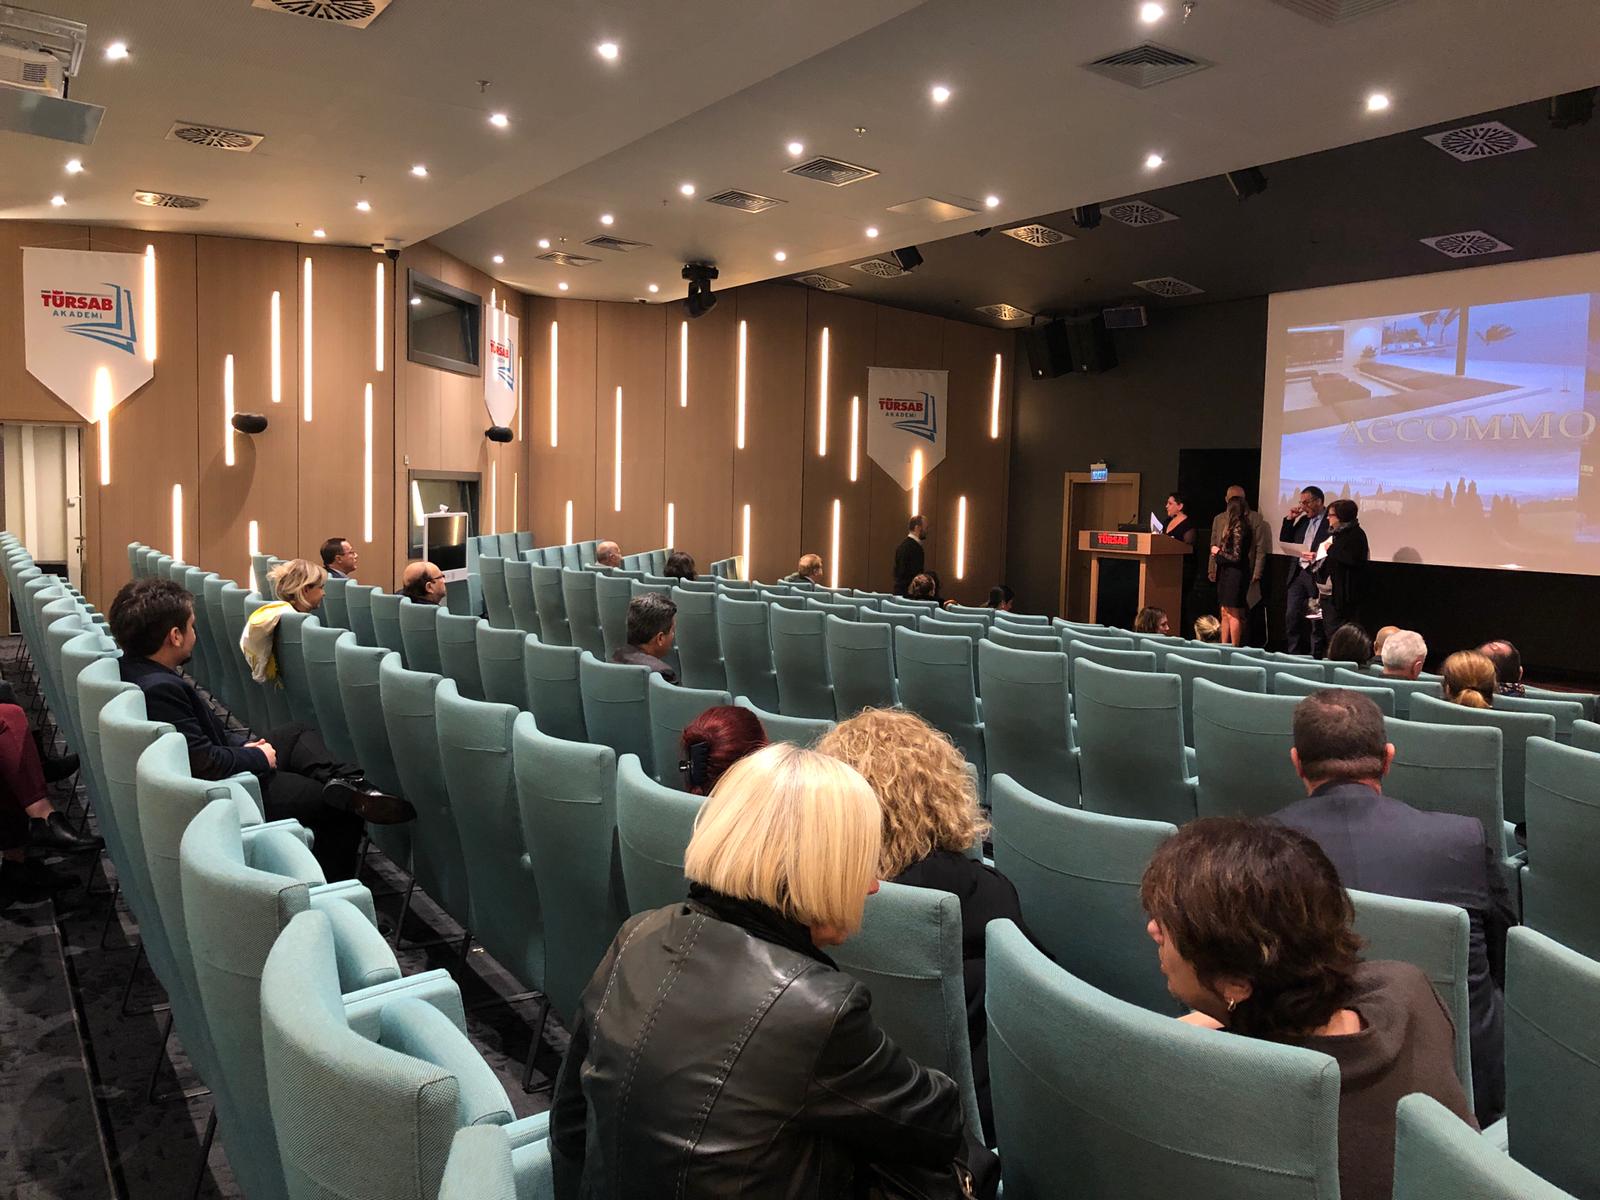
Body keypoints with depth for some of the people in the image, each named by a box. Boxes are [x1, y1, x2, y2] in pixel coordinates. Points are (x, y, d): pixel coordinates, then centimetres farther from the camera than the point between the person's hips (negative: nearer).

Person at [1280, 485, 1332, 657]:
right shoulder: (1303, 520, 15)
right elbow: (1284, 540, 17)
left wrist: (1317, 557, -26)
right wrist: (1290, 519, 6)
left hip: (1317, 576, -7)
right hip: (1298, 573, 7)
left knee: (1316, 621, 0)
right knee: (1291, 616, 6)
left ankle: (1315, 657, 7)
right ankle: (1294, 655, 14)